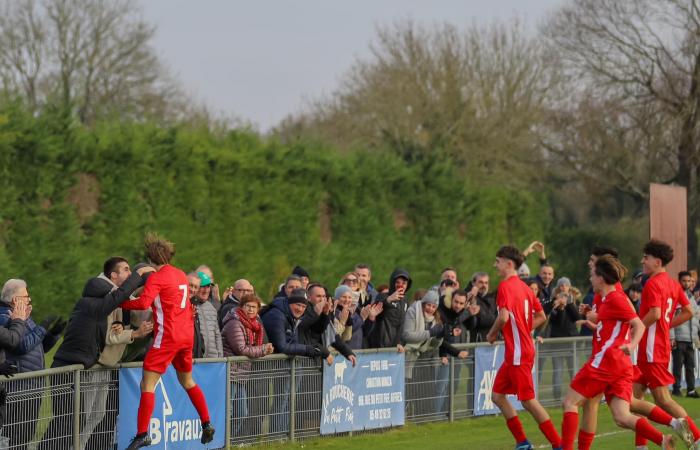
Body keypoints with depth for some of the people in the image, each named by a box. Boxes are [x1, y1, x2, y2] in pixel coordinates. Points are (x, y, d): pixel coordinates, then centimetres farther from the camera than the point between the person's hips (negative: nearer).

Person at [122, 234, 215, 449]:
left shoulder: (157, 277, -10)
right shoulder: (181, 275, 14)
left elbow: (144, 302, -24)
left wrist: (120, 303, -16)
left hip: (167, 336, -8)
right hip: (187, 334, 8)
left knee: (147, 384, -9)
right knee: (187, 381, 25)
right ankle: (207, 425, 27)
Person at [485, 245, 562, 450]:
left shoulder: (505, 286, -14)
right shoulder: (523, 287, 13)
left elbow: (504, 317, -26)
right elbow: (541, 317, 18)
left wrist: (492, 334, -9)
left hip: (518, 353, -9)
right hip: (515, 353, 9)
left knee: (528, 401, -5)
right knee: (497, 395, 13)